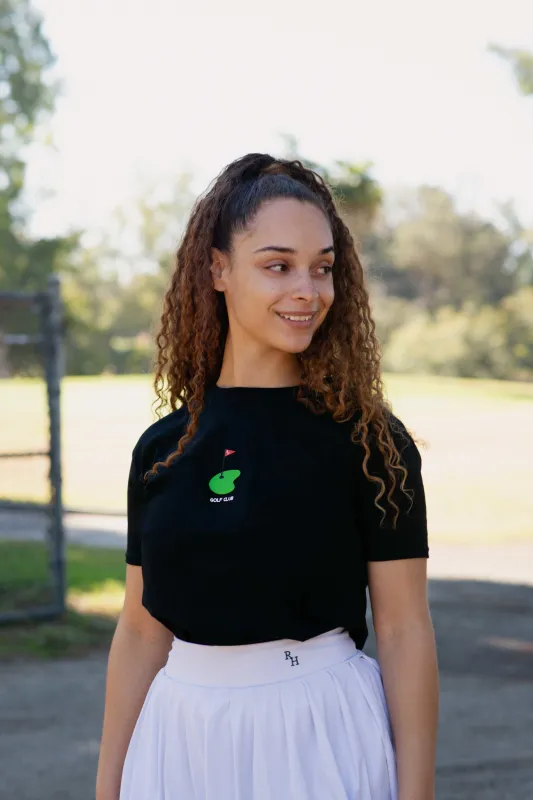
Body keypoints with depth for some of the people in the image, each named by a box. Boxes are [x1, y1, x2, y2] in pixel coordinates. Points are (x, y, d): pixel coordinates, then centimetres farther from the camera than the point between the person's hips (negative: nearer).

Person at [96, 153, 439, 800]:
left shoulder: (368, 441, -7)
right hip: (183, 741, 3)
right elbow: (141, 631, 7)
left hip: (321, 738, -3)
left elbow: (403, 632, -8)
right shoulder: (163, 448, 3)